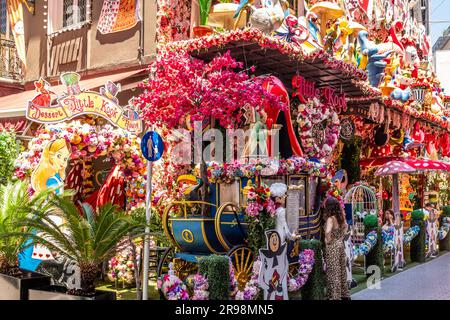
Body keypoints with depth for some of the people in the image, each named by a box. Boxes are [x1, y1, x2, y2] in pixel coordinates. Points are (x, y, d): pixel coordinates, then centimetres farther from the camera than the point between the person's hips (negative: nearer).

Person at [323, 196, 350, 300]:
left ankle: (335, 296, 7)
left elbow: (328, 232, -36)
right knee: (341, 269, 17)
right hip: (340, 244, 8)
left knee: (333, 272, 0)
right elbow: (345, 227, 22)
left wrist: (328, 240, -19)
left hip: (332, 246, -8)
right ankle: (344, 294, 29)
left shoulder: (330, 218, -20)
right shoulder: (340, 216, 4)